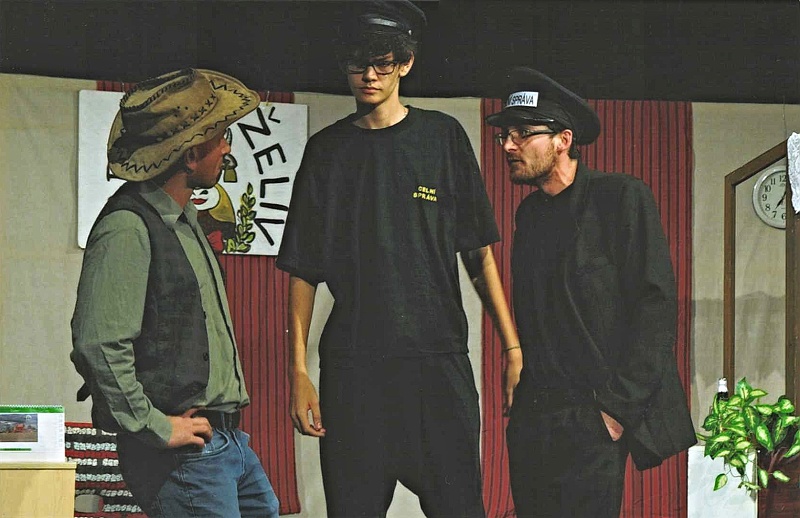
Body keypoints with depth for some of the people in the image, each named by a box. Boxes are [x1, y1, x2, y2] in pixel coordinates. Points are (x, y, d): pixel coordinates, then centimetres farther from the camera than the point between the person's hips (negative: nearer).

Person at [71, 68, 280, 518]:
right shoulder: (127, 230, -15)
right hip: (181, 450, -9)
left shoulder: (185, 222, 16)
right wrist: (156, 427, -18)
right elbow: (99, 346, -24)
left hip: (229, 442, 9)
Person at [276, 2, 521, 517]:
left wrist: (513, 348, -1)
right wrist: (299, 370, 1)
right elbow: (303, 271, 8)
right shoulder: (328, 150, 9)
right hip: (352, 365, 1)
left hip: (439, 357, -1)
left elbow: (478, 252, 6)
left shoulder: (442, 137, 6)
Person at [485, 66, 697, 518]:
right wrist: (521, 402, 8)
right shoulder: (529, 213, 15)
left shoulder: (623, 198, -4)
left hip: (592, 420, -6)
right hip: (531, 420, 6)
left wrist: (618, 406, -14)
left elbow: (657, 307, -9)